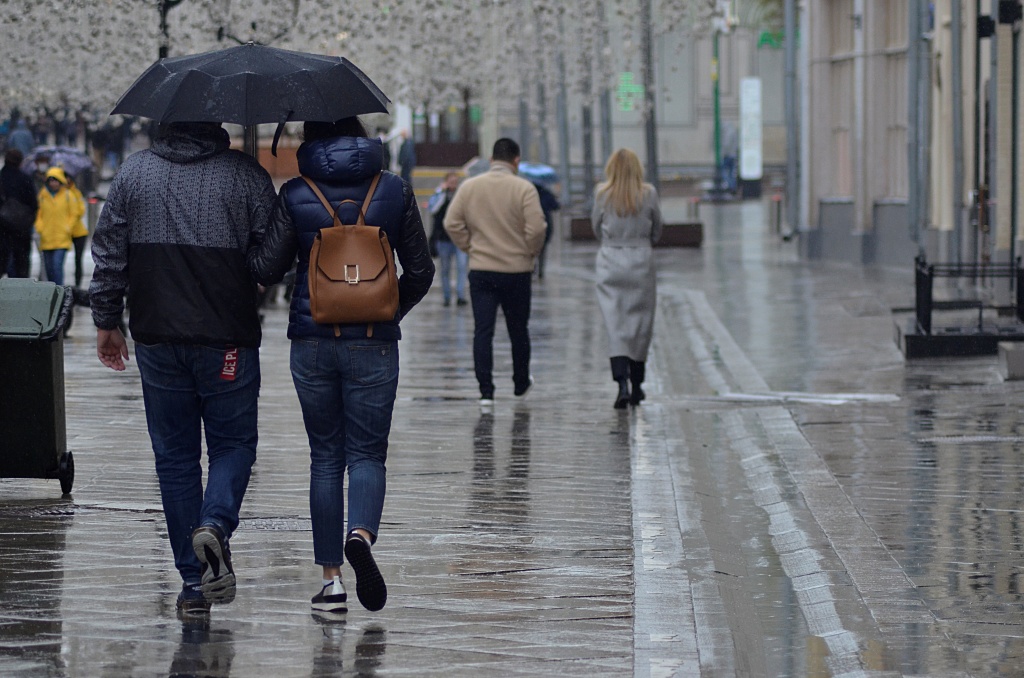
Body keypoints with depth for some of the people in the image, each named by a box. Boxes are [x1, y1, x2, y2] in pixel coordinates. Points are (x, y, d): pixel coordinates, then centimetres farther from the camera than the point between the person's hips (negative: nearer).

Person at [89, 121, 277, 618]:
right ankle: (215, 524, -17)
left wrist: (107, 321, 13)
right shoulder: (247, 176, -5)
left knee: (174, 456, 9)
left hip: (157, 339, 2)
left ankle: (194, 580, 8)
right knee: (233, 443, 12)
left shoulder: (133, 173, 2)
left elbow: (108, 253, 3)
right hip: (228, 339, -2)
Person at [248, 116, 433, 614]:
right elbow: (420, 271, 4)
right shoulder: (395, 192, 1)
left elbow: (266, 268, -4)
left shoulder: (296, 195, -3)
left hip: (311, 342, 0)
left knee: (325, 457, 9)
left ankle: (331, 578, 7)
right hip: (374, 342, 0)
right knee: (367, 453, 6)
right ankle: (361, 533, -24)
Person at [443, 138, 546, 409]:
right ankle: (521, 383, 31)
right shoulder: (524, 189, -8)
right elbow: (536, 229, -15)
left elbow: (452, 223, -1)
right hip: (517, 271, -1)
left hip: (480, 271, 1)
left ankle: (486, 391, -8)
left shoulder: (469, 186, 1)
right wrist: (531, 253, 3)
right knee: (518, 330, 15)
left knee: (483, 331, 0)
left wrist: (469, 246, 11)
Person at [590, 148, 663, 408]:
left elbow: (596, 227, 6)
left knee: (615, 325, -1)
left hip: (610, 262, 0)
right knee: (640, 323, 11)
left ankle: (622, 382, -17)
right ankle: (636, 385, 18)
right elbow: (657, 230, 6)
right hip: (641, 261, 1)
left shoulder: (603, 194, -7)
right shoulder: (648, 194, -6)